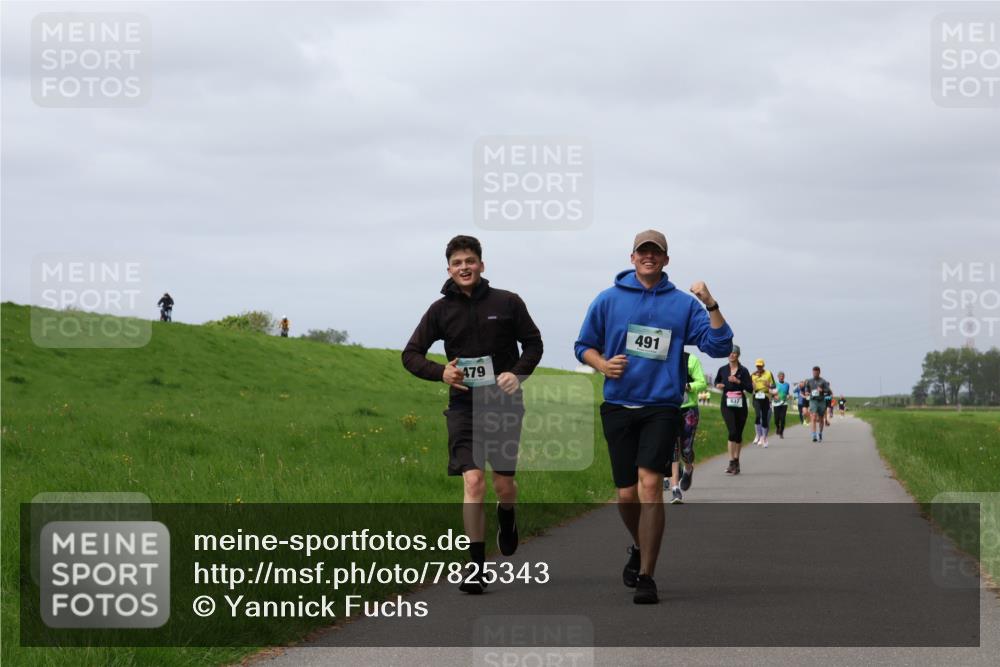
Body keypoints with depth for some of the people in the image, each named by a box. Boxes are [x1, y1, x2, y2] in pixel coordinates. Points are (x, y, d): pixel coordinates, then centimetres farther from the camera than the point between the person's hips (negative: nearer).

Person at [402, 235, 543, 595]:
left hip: (504, 403, 0)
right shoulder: (441, 310, 2)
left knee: (504, 484, 5)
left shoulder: (507, 303, 0)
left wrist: (518, 373, -10)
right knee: (473, 481, -13)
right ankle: (476, 567, -9)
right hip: (464, 406, 0)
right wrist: (440, 372, -11)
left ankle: (507, 523, 43)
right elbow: (411, 355, 8)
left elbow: (533, 343, 9)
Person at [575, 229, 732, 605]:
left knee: (650, 483, -17)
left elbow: (719, 346, -1)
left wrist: (711, 305, -14)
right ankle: (640, 547, 37)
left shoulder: (683, 304, 5)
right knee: (626, 494, 5)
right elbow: (584, 346, 15)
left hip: (661, 407, -2)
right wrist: (602, 364, -6)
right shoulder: (609, 300, 7)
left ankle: (646, 576, -12)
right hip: (619, 407, 2)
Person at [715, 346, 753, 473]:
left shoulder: (743, 371, -1)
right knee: (732, 431, -16)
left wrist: (738, 381, -16)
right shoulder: (723, 370, 5)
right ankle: (732, 462, -17)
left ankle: (736, 460, 23)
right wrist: (718, 385, 1)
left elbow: (750, 388, -5)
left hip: (740, 404, 1)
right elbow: (717, 381, 23)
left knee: (739, 433, 9)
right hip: (727, 404, -1)